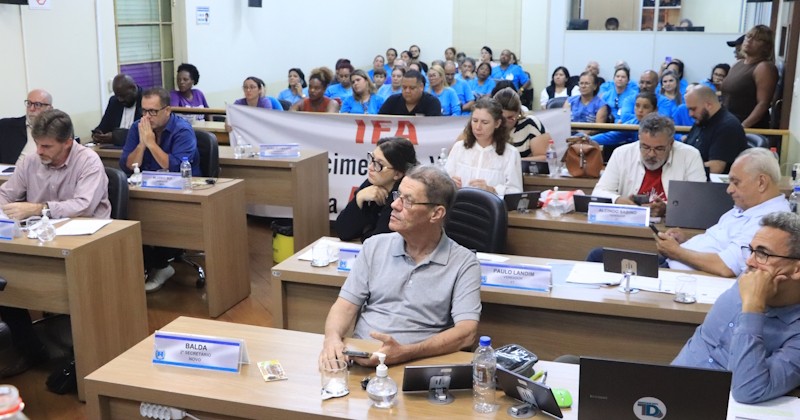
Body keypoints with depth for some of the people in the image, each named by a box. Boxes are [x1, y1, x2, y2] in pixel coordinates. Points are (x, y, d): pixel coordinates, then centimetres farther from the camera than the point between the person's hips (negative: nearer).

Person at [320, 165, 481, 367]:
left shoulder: (464, 263, -2)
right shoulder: (375, 246, 11)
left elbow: (466, 333, -11)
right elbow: (346, 305, 8)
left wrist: (405, 352, -24)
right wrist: (332, 337, -15)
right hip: (357, 359, 3)